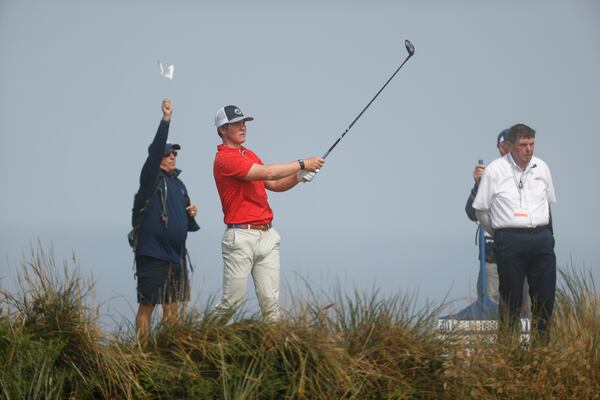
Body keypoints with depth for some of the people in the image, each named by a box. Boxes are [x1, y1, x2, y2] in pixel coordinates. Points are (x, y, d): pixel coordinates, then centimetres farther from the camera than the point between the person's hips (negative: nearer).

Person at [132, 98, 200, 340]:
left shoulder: (178, 184, 17)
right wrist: (166, 120, -28)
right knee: (147, 305, -3)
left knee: (172, 307, 10)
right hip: (152, 254, -7)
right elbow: (155, 150, -21)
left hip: (176, 255, 7)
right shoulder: (151, 178, -3)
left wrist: (192, 215, 1)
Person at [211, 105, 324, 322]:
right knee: (232, 300, -5)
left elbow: (274, 185, 18)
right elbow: (266, 173, -17)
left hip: (267, 235, 8)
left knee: (270, 301, 0)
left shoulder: (250, 154, 20)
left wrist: (299, 176, 0)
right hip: (241, 237, -8)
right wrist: (301, 164, -11)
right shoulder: (224, 159, -9)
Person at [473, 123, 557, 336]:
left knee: (545, 294, 4)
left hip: (542, 237, 4)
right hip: (510, 241, -4)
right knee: (511, 296, 0)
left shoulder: (541, 167, 9)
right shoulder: (494, 170, -3)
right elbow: (480, 209, 5)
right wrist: (498, 234, 14)